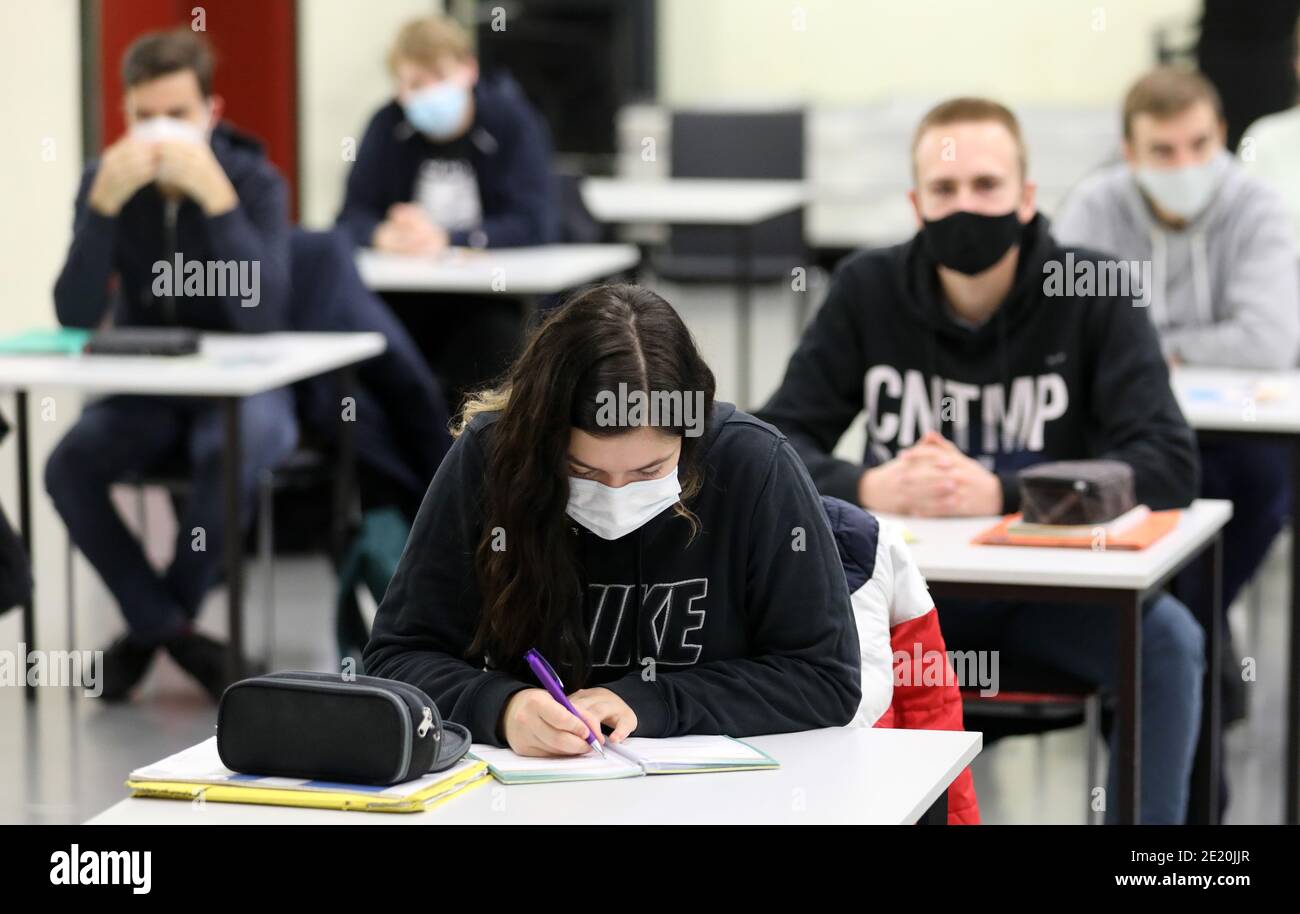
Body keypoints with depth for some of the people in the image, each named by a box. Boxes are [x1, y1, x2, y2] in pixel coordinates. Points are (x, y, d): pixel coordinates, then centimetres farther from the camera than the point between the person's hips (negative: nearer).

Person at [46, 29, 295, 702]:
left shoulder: (254, 182, -12)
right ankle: (174, 631, -13)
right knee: (68, 466, -26)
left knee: (232, 454, -36)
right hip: (144, 391, 3)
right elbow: (75, 317, -16)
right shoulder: (108, 180, -5)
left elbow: (261, 315, -26)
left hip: (242, 388, -3)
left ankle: (153, 625, -12)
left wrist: (215, 196, -34)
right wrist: (105, 203, -27)